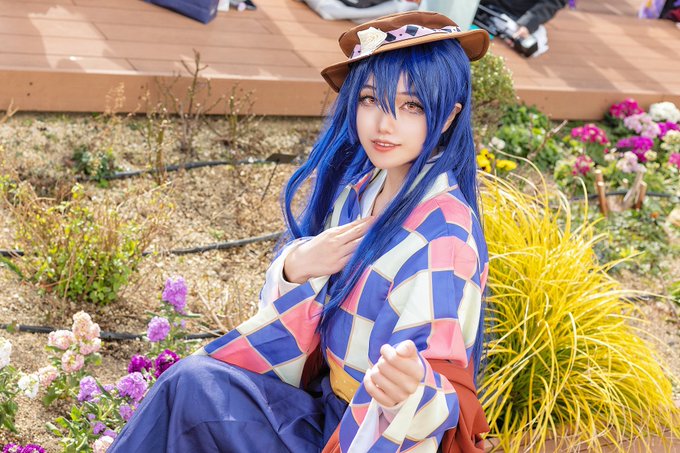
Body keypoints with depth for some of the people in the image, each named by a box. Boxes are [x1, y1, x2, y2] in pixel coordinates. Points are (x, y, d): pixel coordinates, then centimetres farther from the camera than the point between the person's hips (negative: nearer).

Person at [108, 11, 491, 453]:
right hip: (328, 401, 7)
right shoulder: (360, 183, -1)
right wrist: (298, 263, -17)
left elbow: (444, 383, -29)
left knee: (193, 391, -17)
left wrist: (412, 388, -52)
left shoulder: (443, 233, -25)